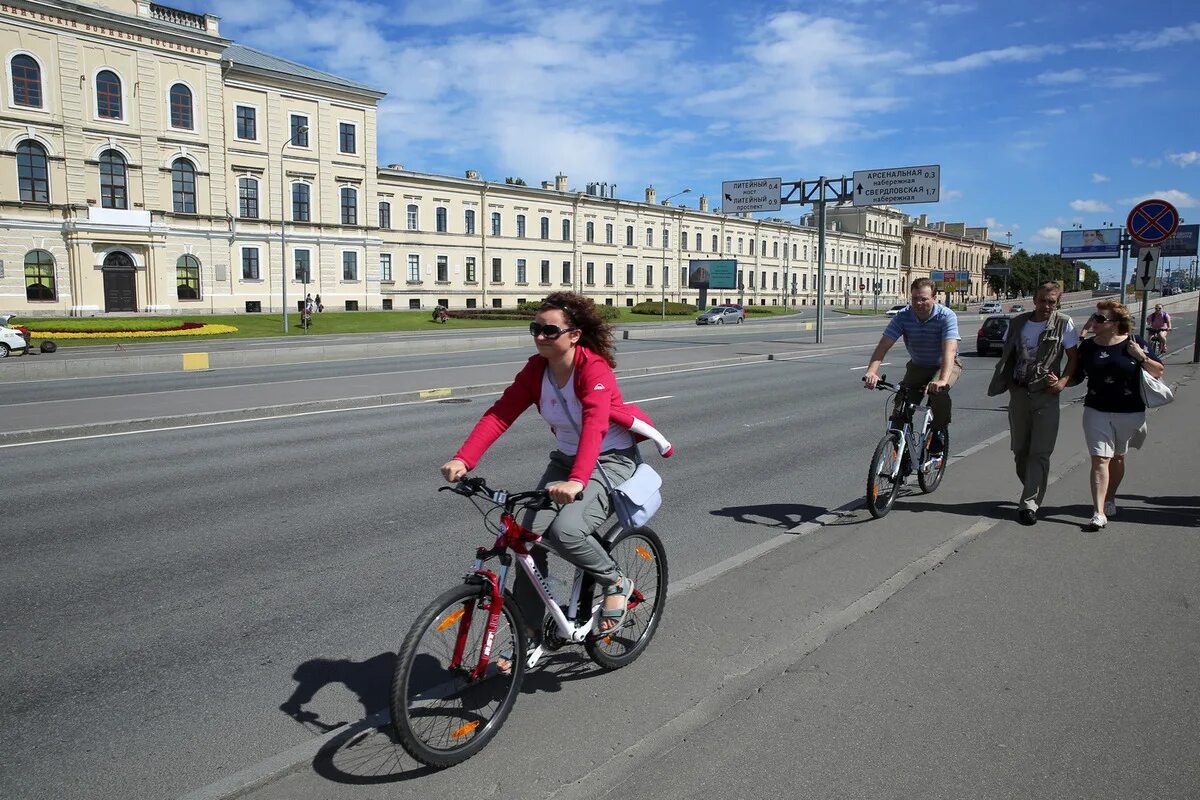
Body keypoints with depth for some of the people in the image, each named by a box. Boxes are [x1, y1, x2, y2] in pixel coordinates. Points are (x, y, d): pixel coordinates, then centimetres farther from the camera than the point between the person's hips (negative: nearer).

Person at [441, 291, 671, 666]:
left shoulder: (594, 368, -24)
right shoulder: (536, 368, -6)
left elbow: (595, 424, -39)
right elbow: (499, 414, -16)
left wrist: (576, 481, -55)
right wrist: (463, 459, -30)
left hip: (611, 460, -6)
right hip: (565, 458, 6)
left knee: (566, 531, -28)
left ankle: (617, 583, 2)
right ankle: (531, 634, 9)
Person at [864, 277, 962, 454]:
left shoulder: (946, 316, -26)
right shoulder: (903, 317, -17)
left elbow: (950, 350, -38)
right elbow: (883, 345, -25)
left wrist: (943, 380, -55)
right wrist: (872, 372, -43)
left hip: (944, 365, -3)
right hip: (917, 366, 3)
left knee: (939, 393, -33)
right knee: (902, 402, -15)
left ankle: (939, 432, -9)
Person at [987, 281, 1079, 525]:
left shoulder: (1063, 324, -2)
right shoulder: (1017, 322, 7)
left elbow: (1074, 357, 1)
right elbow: (1007, 355, 15)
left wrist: (1063, 381, -15)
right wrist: (1004, 383, 1)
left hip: (1046, 395, -3)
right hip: (1018, 393, 3)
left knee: (1040, 452, -7)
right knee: (1020, 449, 10)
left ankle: (1029, 503, -5)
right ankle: (1032, 493, 30)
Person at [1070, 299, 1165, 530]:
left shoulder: (1134, 344, -3)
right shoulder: (1088, 346, 3)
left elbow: (1159, 372, 1)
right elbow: (1077, 376, 9)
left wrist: (1142, 357, -15)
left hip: (1129, 412, 0)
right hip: (1096, 411, 0)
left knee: (1117, 457, 15)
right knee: (1100, 459, -8)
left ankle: (1110, 500, 35)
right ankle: (1099, 512, -12)